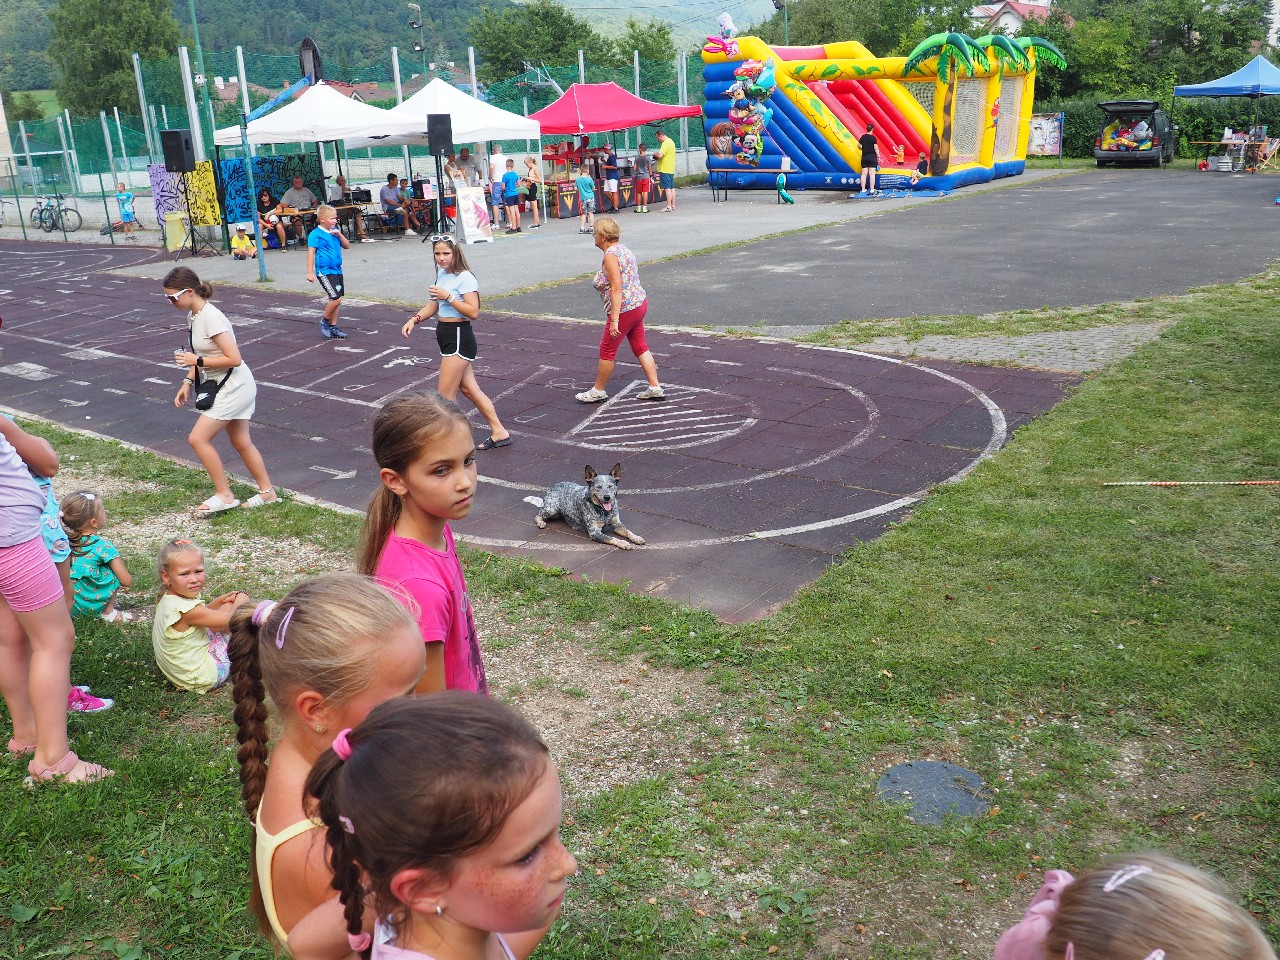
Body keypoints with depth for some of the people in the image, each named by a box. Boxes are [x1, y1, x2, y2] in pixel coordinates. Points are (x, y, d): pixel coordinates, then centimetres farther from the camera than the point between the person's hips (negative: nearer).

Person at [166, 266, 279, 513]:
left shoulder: (211, 317, -22)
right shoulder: (193, 316, 7)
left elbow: (234, 359, -26)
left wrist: (196, 361, -22)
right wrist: (188, 383, 9)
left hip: (234, 387, -10)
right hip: (228, 388, 10)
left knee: (198, 438, -9)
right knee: (241, 443, 16)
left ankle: (224, 495, 3)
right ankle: (267, 492, 27)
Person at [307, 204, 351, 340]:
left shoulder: (335, 231, 9)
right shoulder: (316, 234, -10)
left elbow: (346, 245, 11)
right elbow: (311, 253, -11)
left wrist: (339, 235, -7)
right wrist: (310, 272, -15)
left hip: (337, 270, 8)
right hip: (324, 272, -7)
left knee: (336, 299, 12)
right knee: (336, 298, -15)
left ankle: (333, 327, 22)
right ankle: (324, 321, 6)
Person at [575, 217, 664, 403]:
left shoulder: (610, 255, -18)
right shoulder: (622, 249, 12)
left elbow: (616, 289, -25)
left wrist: (614, 320, -26)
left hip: (625, 309, -10)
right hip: (639, 303, 10)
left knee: (607, 350, 4)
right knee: (640, 347, 14)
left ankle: (598, 391, 17)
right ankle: (655, 388, 15)